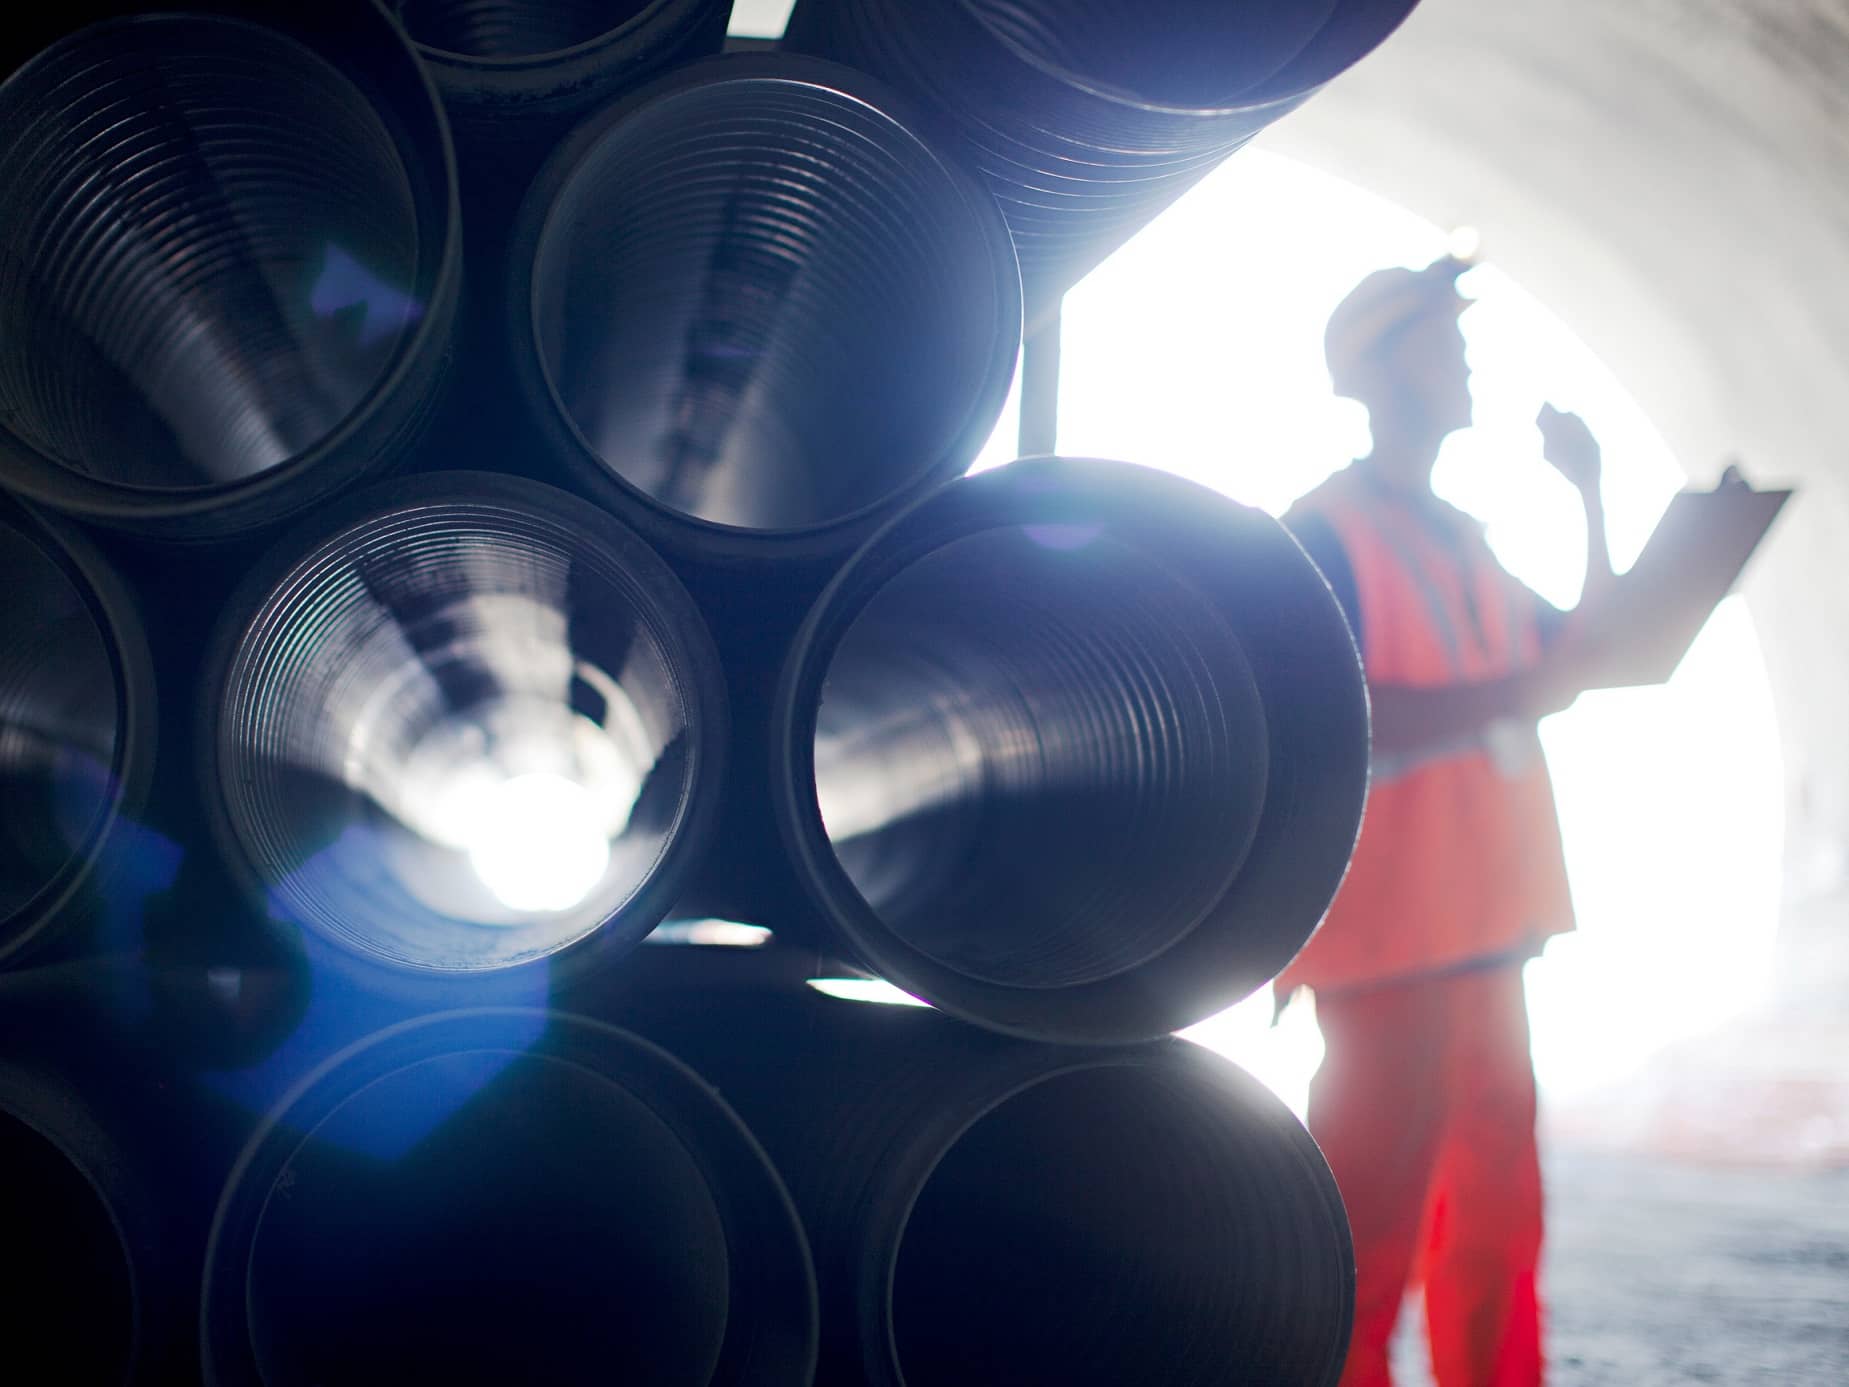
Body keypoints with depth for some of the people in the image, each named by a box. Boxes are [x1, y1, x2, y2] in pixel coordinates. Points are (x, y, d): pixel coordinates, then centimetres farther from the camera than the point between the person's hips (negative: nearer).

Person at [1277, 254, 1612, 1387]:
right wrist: (1510, 696, -22)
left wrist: (1592, 500, 14)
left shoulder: (1461, 538, 18)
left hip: (1484, 917, 8)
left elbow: (1573, 653, 24)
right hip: (1389, 923, -8)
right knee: (1377, 1211, -6)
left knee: (1496, 1199, 11)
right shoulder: (1324, 533, -8)